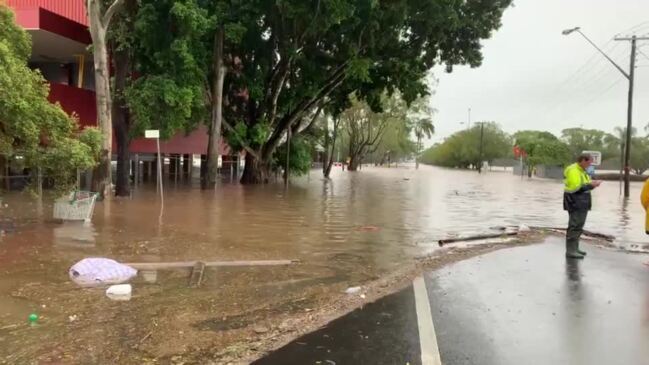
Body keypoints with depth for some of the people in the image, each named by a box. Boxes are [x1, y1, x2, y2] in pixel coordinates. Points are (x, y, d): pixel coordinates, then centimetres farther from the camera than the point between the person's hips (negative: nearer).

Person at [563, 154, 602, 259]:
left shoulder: (582, 170, 17)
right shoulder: (573, 171, -14)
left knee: (578, 227, 14)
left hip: (581, 203, 11)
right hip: (575, 203, -11)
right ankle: (570, 251, -10)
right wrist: (590, 185, -15)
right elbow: (575, 188, -21)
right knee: (574, 226, -11)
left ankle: (574, 248, 22)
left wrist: (592, 183, 4)